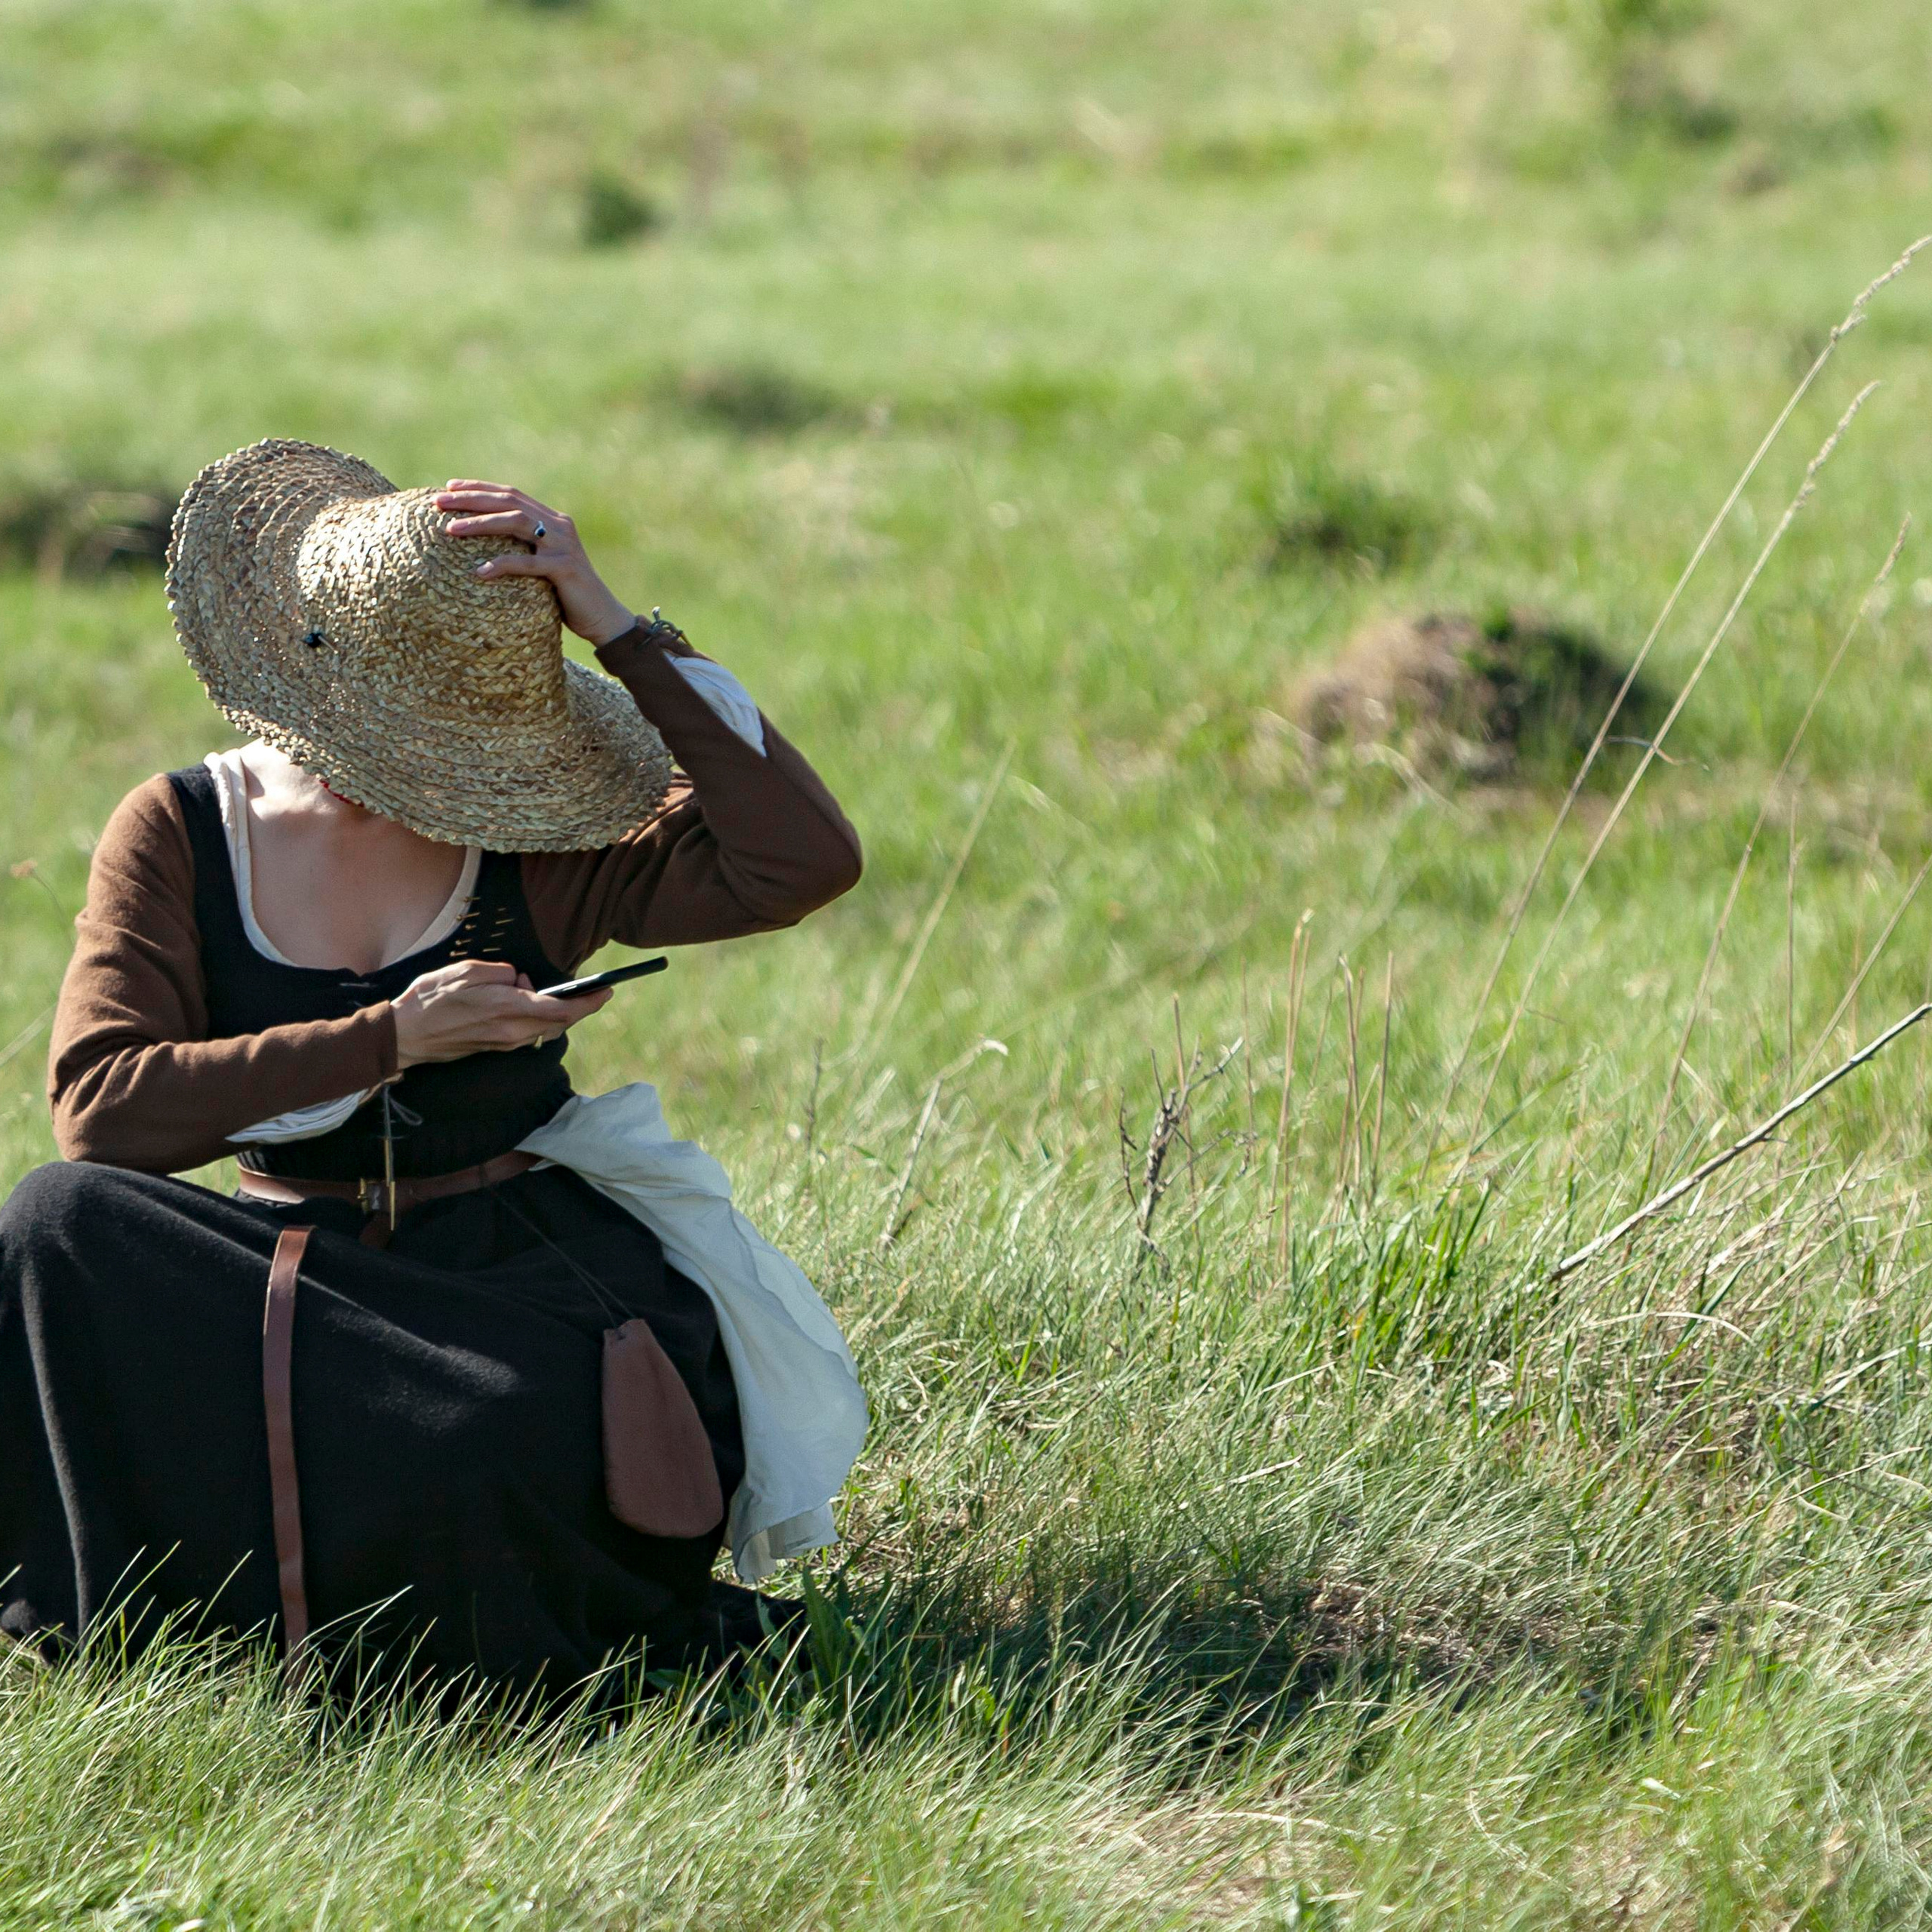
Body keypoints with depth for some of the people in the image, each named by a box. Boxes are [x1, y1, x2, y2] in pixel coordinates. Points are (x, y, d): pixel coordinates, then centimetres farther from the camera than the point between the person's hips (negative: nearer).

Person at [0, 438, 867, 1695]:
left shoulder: (536, 851, -2)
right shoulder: (182, 836, 0)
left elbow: (804, 863, -16)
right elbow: (101, 1107, -12)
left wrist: (623, 635, -17)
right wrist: (390, 1041, -18)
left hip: (537, 1272, -2)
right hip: (307, 1277, 2)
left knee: (498, 1458, -37)